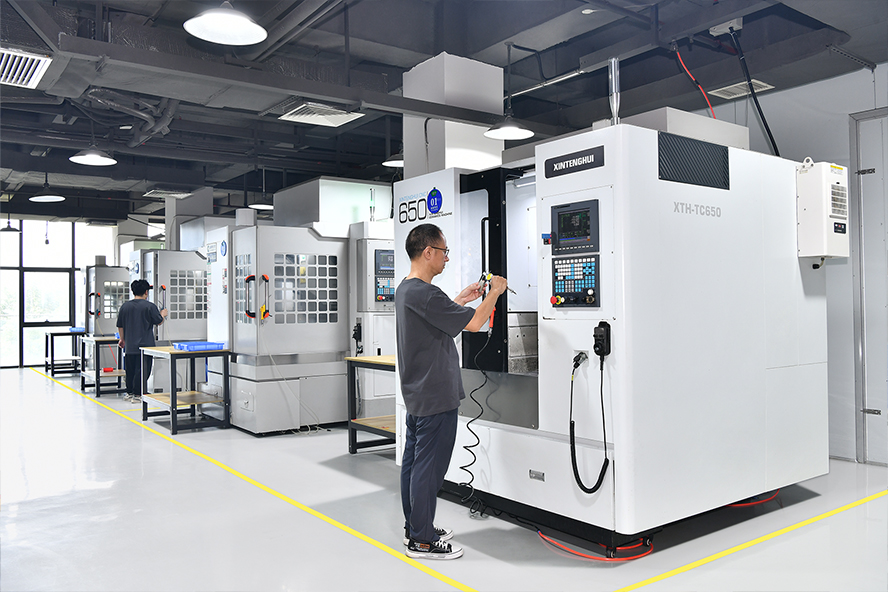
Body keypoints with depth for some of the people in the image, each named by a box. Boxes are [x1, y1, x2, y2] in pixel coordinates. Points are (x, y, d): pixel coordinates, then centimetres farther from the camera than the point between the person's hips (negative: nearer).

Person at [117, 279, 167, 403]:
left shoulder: (125, 306, 5)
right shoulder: (150, 306, -9)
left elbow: (120, 326, 12)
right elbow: (159, 322, 1)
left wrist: (122, 339, 26)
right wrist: (163, 314, 22)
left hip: (129, 345, 5)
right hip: (145, 344, -5)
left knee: (130, 370, 15)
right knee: (141, 370, -2)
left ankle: (129, 393, 23)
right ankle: (137, 395, -3)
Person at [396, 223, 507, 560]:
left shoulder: (405, 289, 9)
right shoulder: (425, 293, -23)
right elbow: (473, 323, -22)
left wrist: (460, 300, 19)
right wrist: (495, 292, -8)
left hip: (416, 393, 11)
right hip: (436, 397, -11)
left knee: (413, 462, 16)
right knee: (428, 467, -1)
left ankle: (415, 528, 29)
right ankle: (422, 541, 9)